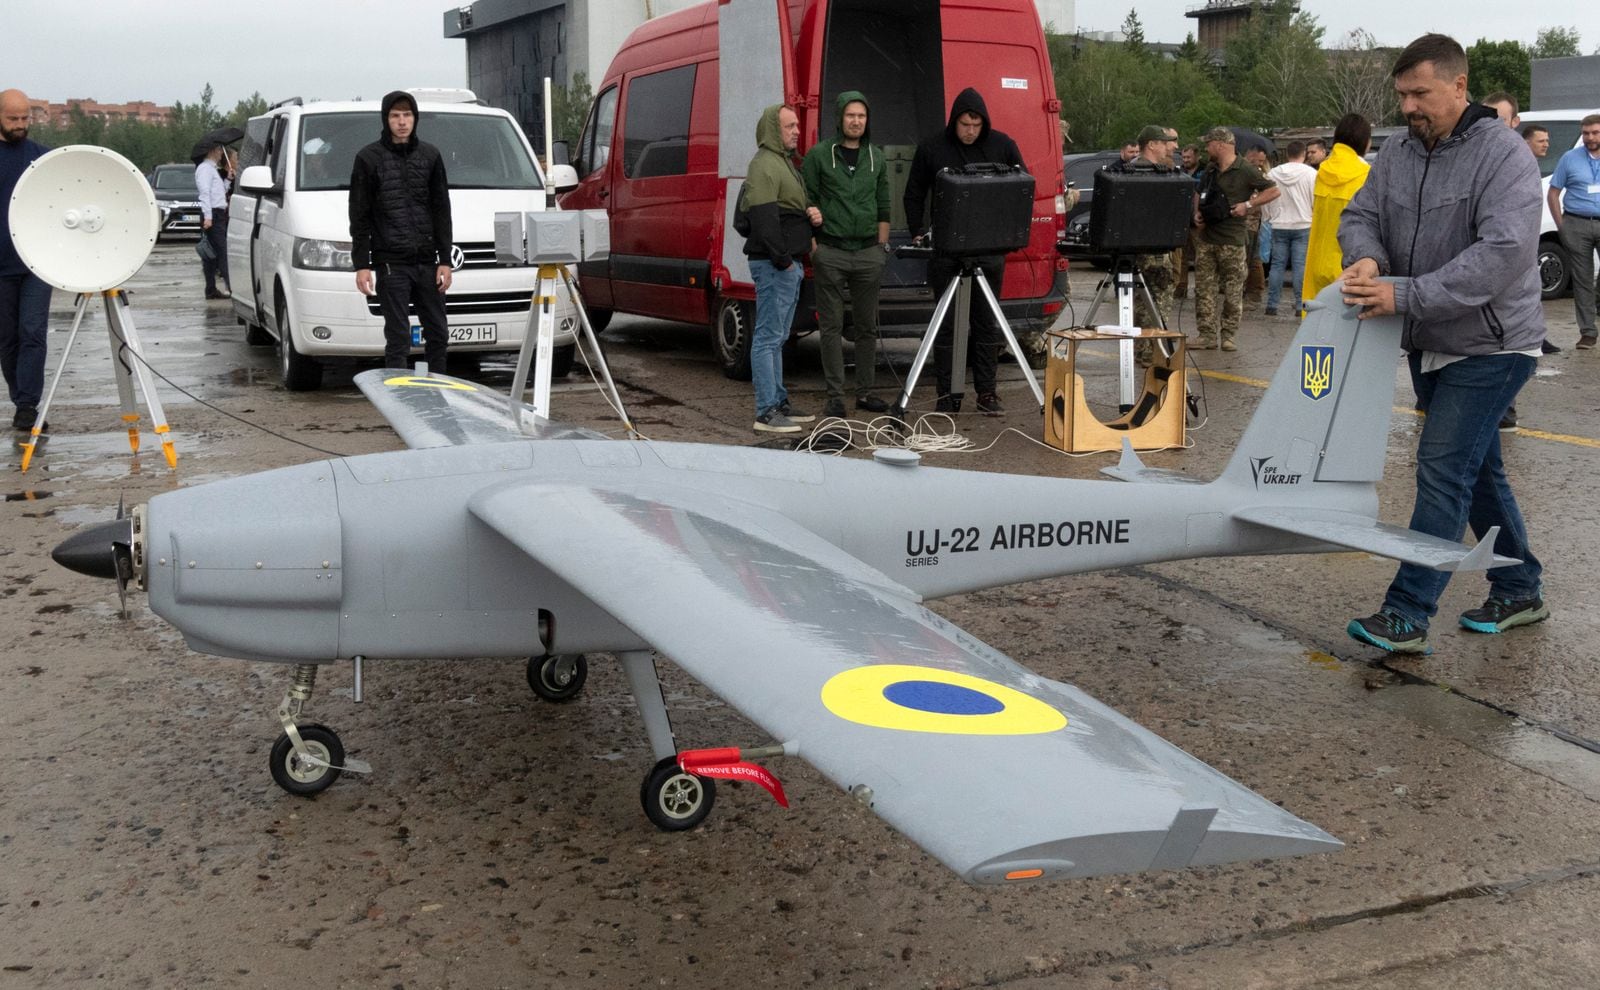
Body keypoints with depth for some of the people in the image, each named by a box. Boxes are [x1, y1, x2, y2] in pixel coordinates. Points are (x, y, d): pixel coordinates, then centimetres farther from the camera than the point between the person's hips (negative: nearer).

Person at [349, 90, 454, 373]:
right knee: (398, 337, -3)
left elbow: (441, 211, 10)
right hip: (390, 262, -4)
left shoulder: (429, 155, 10)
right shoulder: (369, 158, 0)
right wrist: (361, 264, -7)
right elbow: (359, 216, 0)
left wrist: (445, 259, 4)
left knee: (438, 334, 7)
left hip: (427, 261, 4)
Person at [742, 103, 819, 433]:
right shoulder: (764, 165, -13)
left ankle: (779, 403, 24)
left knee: (777, 338, 16)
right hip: (774, 265, -11)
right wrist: (781, 258, -23)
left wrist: (812, 214, 9)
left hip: (789, 263, 11)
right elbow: (763, 217, -22)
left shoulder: (785, 161, 21)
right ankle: (766, 412, -9)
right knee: (768, 337, -9)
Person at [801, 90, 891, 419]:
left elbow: (883, 207, 16)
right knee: (832, 327, 0)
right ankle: (835, 397, 4)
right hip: (830, 253, -4)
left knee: (867, 327, 9)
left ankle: (865, 393, 17)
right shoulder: (818, 155, 0)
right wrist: (811, 245, -7)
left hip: (869, 253, 4)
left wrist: (882, 246, 10)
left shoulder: (876, 157, 12)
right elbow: (806, 203, -1)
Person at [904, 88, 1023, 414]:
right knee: (947, 323, 2)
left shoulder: (1002, 145, 3)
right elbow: (914, 194, 10)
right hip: (946, 249, -1)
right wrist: (918, 233, 2)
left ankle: (987, 392, 10)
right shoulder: (931, 149, 0)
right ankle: (947, 395, 7)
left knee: (986, 321, 4)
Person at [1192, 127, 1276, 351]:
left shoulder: (1245, 170, -6)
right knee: (1204, 288, 3)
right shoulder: (1209, 170, 14)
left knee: (1232, 291, 0)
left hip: (1232, 240, -6)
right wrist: (1197, 213, 10)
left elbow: (1273, 191, -6)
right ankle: (1207, 335, 7)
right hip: (1206, 238, 6)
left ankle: (1227, 335, 7)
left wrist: (1247, 205, -13)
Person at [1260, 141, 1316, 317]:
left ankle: (1272, 304, 5)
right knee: (1301, 266, -1)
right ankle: (1300, 305, -1)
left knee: (1277, 265, 7)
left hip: (1279, 226, 2)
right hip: (1303, 225, -2)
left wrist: (1268, 218, 19)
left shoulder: (1273, 174, 2)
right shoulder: (1311, 174, -6)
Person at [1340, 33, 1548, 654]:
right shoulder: (1398, 153, 4)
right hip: (1429, 344, 8)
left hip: (1488, 345, -7)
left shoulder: (1503, 154, -18)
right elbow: (1360, 214, 4)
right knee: (1478, 470, 16)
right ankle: (1519, 591, 31)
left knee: (1443, 471, -11)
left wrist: (1404, 296, -34)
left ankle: (1406, 616, -8)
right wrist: (1367, 258, -22)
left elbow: (1504, 252, -29)